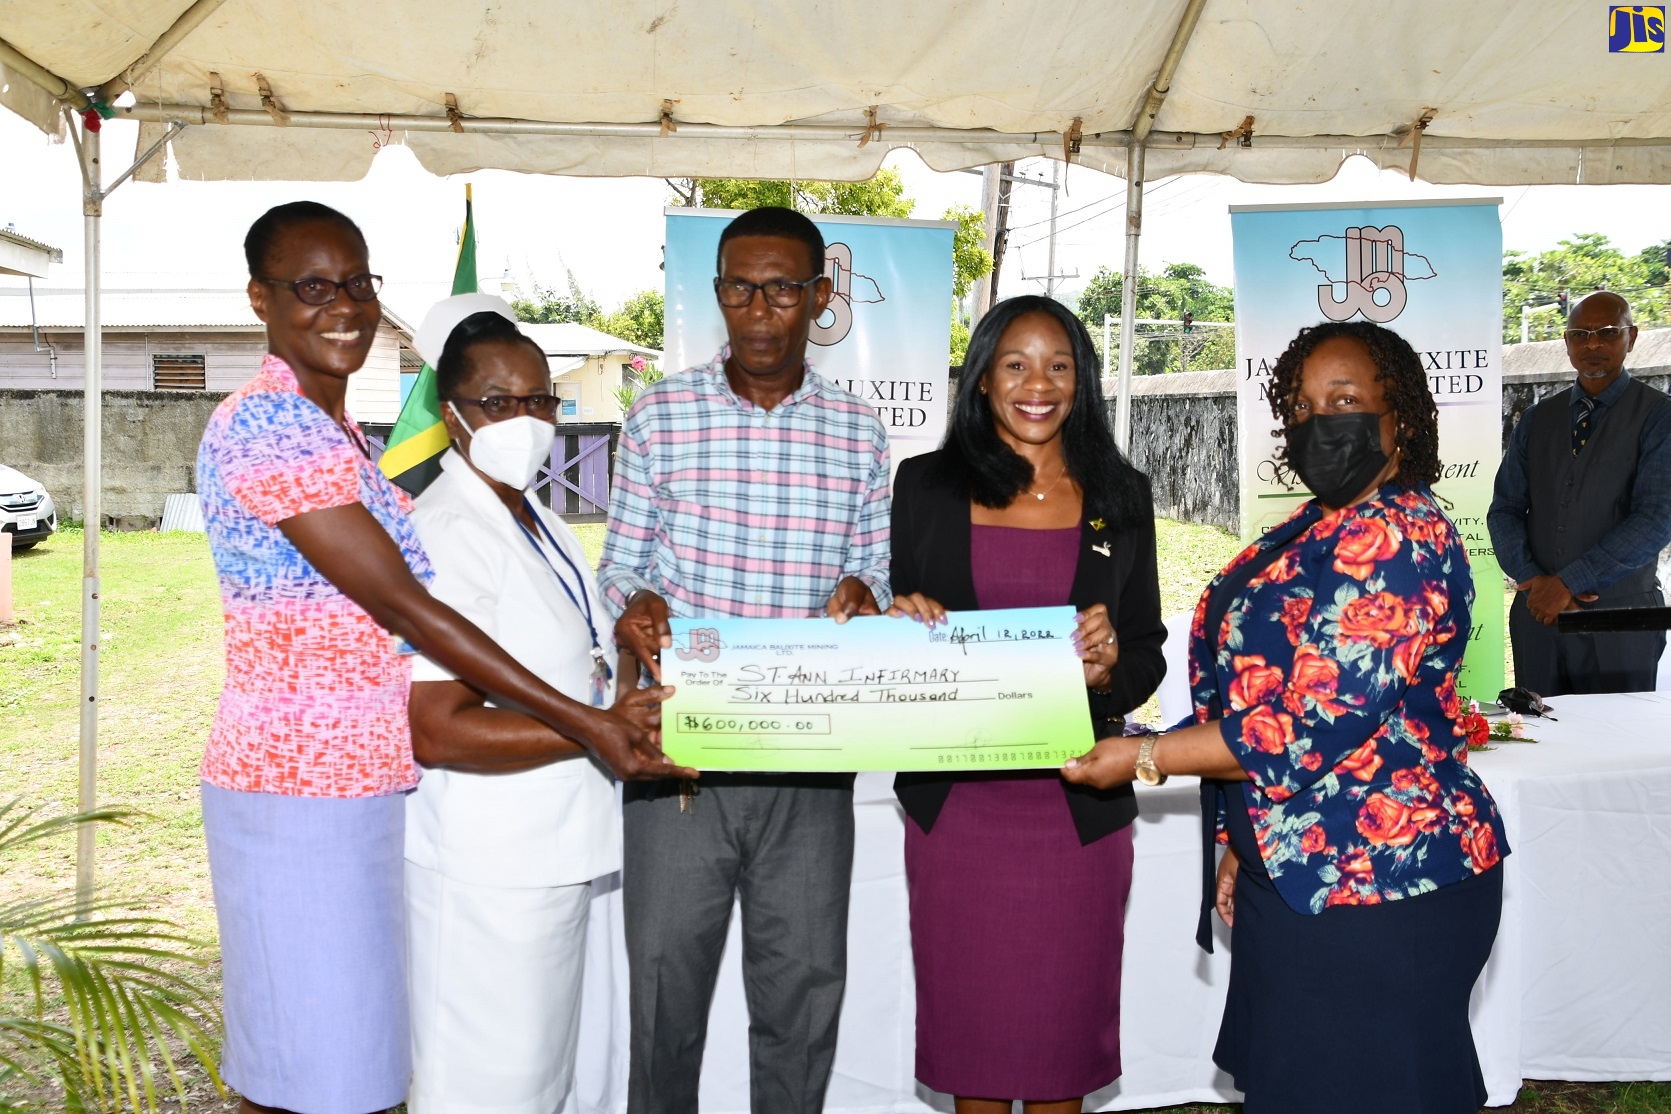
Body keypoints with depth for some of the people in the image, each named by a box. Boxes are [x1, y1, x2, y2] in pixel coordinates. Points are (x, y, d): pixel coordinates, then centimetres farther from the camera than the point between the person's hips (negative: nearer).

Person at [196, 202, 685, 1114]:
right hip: (303, 796, -9)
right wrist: (585, 724, -18)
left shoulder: (334, 428, 14)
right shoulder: (268, 423, -16)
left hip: (358, 781, 9)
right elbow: (400, 605, -19)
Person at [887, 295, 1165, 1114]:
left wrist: (1109, 666, -15)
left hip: (1078, 805, 0)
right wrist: (903, 624, -15)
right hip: (956, 801, 0)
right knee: (970, 1015, 10)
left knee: (1063, 1017, 10)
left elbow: (1148, 655, 6)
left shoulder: (1120, 496, 6)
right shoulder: (926, 486, 4)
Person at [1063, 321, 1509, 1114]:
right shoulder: (1314, 529, 11)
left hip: (1372, 886, -9)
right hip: (1293, 870, 9)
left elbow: (1314, 727, -25)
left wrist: (1146, 759, -17)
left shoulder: (1394, 538, -19)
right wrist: (1242, 842, 14)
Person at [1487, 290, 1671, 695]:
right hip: (1537, 612, 3)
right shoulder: (1535, 420, 10)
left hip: (1620, 620, -3)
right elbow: (1505, 510, 8)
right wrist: (1532, 579, -9)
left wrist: (1568, 582, -16)